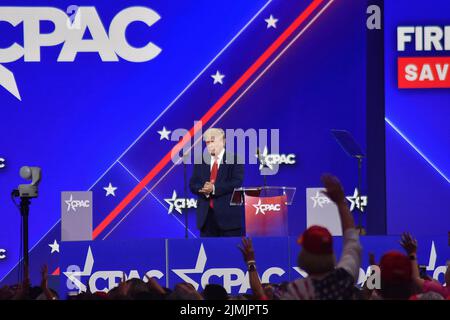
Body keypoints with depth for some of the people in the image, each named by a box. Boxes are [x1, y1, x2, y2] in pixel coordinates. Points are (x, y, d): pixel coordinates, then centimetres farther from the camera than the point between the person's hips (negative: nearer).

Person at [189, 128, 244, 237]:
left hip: (228, 214, -4)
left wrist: (214, 188, -21)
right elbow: (192, 184, 9)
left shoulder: (235, 160, 1)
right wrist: (203, 189, -14)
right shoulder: (200, 162, 14)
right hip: (206, 215, 4)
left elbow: (237, 182, -10)